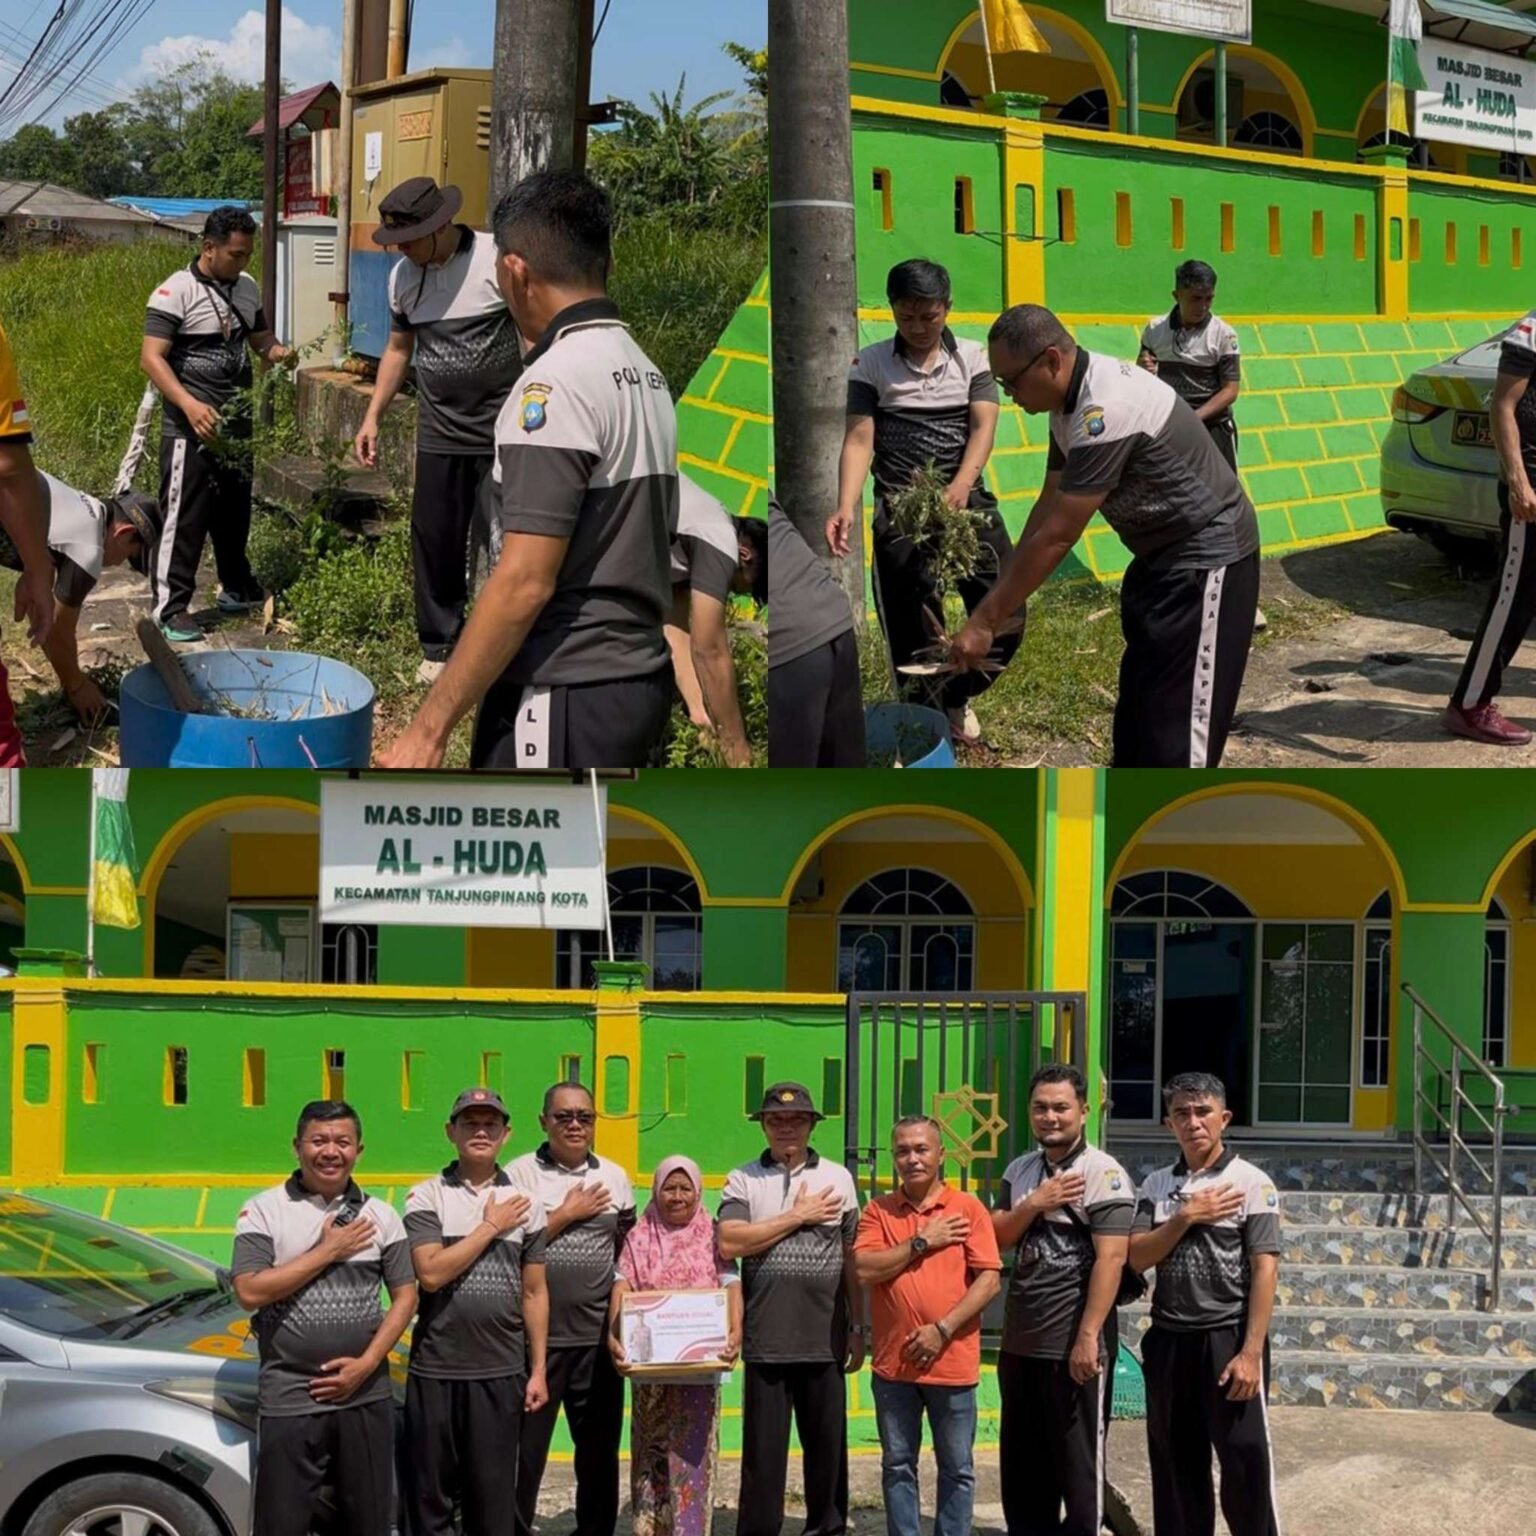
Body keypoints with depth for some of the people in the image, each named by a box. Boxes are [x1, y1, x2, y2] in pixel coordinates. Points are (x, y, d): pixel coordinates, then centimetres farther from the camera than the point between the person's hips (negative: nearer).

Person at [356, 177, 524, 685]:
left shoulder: (496, 260, -13)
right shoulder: (403, 276, 6)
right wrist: (372, 417, 16)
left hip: (504, 432, -6)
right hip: (440, 434, 6)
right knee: (434, 542, 8)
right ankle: (439, 647, 20)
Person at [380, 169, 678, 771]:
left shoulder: (557, 382, -15)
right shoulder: (646, 374, 12)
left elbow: (524, 584, -20)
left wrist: (429, 727, -18)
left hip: (562, 699, -9)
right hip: (636, 679, 9)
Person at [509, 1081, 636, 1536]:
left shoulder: (614, 1177, 10)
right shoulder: (520, 1174, -2)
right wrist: (568, 1214, -9)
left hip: (598, 1336, 4)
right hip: (536, 1336, -4)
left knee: (601, 1445, 12)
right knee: (524, 1446, 1)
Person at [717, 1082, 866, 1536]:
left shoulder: (838, 1178, 8)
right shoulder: (743, 1180, 4)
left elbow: (852, 1260, 10)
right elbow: (729, 1243, -12)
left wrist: (858, 1328, 8)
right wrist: (798, 1216, -8)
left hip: (826, 1341, 1)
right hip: (765, 1341, -1)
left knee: (828, 1446, 7)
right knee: (763, 1448, 2)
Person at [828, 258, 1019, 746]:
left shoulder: (971, 357, 5)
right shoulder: (871, 364, 1)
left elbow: (983, 425, -6)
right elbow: (859, 439, -5)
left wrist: (961, 485, -24)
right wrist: (847, 508, -21)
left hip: (968, 501, 2)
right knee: (914, 635, -2)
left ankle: (957, 695, 26)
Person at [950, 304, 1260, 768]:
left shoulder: (1105, 412, -30)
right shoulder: (1073, 399, 0)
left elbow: (1056, 537, -27)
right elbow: (1050, 504, 6)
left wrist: (985, 620, -21)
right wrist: (1000, 599, 3)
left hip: (1208, 557, -10)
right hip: (1163, 554, 10)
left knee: (1180, 728, -9)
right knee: (1137, 710, 17)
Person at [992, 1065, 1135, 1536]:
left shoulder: (1103, 1173, -11)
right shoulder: (1018, 1171, 12)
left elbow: (1111, 1258, -17)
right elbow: (996, 1239, 8)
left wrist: (1088, 1336, -22)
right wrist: (1034, 1205, -10)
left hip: (1074, 1345, -7)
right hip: (1019, 1342, 7)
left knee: (1078, 1462, 2)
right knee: (1021, 1462, 14)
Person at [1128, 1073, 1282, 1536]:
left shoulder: (1250, 1183, -4)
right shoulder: (1157, 1184, 9)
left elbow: (1265, 1271, -9)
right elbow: (1137, 1258, 1)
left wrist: (1251, 1353, -15)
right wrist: (1186, 1217, -12)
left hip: (1227, 1339, -4)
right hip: (1169, 1341, 5)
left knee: (1245, 1467, -4)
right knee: (1176, 1467, 10)